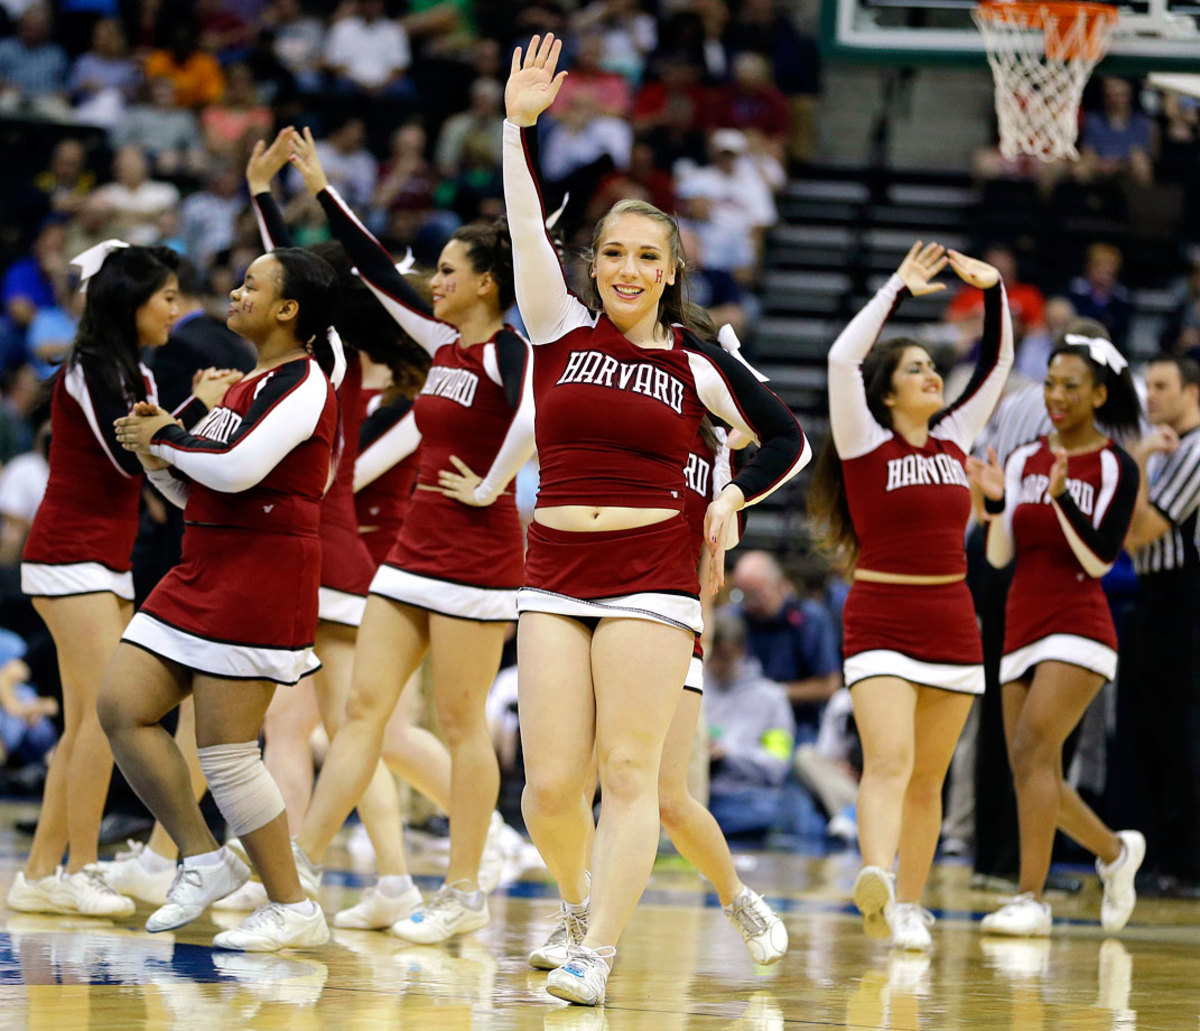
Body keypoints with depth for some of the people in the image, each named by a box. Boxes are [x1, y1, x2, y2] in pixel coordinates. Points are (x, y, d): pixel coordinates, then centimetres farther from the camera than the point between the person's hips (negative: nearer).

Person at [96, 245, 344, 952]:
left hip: (261, 579, -10)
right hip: (204, 574, 10)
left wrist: (168, 437, -10)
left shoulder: (301, 383, -11)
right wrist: (157, 454, 5)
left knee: (226, 750, -8)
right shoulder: (251, 385, 19)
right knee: (123, 705, 1)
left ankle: (293, 907, 3)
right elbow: (196, 490, 24)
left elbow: (237, 469, -24)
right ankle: (204, 861, 9)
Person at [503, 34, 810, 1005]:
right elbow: (527, 229, -2)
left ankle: (597, 955, -6)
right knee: (550, 785, -3)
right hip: (554, 575, 2)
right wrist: (519, 123, -9)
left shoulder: (697, 362, 7)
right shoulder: (561, 332, 8)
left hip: (652, 575, -2)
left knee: (630, 773, -8)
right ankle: (582, 901, 25)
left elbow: (789, 439, 14)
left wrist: (731, 502, -1)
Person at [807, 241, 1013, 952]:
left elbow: (999, 364, 17)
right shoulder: (865, 443, -2)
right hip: (880, 622, -5)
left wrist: (994, 290, 5)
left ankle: (909, 907, 14)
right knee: (889, 760, -22)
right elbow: (843, 358, -15)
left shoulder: (953, 439, 12)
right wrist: (899, 290, -11)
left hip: (952, 626, 5)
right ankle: (876, 881, -39)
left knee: (928, 779, 7)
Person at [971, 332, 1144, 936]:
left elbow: (1099, 558, -10)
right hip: (1021, 632, 6)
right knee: (1031, 775, 8)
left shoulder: (1115, 468, -2)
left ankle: (1031, 899, -22)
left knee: (1032, 750, -22)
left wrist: (1061, 496, -22)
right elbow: (999, 556, 8)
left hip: (1077, 630, -6)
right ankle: (1116, 851, 33)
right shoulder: (1024, 461, 11)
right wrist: (996, 502, -10)